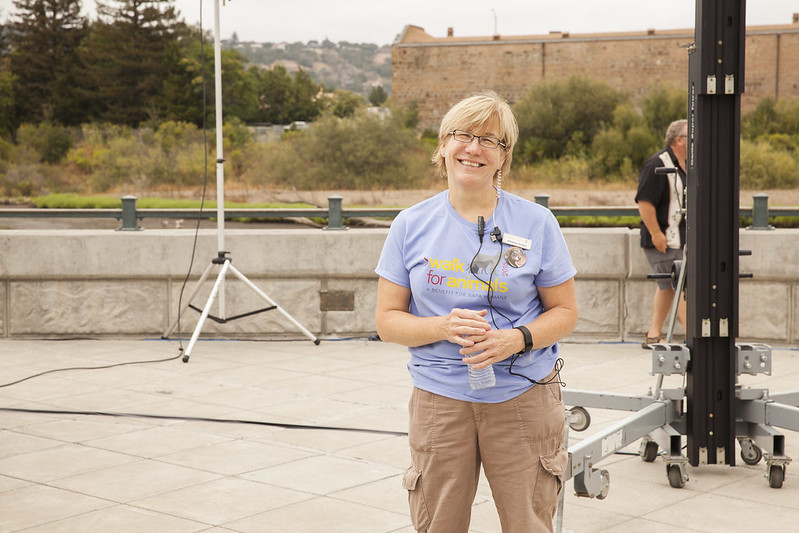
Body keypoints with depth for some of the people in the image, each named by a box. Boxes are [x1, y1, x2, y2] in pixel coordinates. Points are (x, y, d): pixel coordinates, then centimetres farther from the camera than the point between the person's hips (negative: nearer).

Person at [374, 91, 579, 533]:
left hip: (524, 398, 0)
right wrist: (445, 327, -17)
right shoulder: (411, 225, 2)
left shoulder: (536, 223, 0)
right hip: (439, 400, 1)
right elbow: (387, 321, 3)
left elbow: (565, 312, 4)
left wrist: (517, 339, -16)